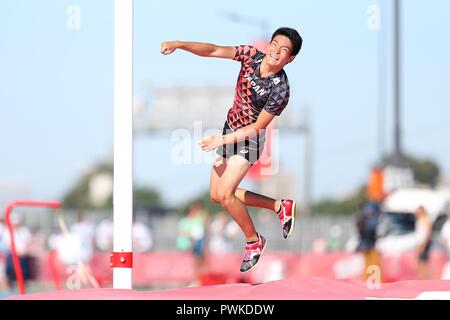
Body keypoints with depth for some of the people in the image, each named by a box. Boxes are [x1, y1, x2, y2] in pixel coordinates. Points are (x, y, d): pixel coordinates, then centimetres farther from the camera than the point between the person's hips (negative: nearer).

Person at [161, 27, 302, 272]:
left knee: (224, 194, -19)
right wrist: (178, 44, -29)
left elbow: (258, 127, -19)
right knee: (217, 196, 13)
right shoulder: (251, 55, -11)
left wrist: (222, 140, -20)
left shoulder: (280, 89, -25)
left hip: (249, 139, -7)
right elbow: (213, 51, -15)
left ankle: (253, 241, 4)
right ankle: (280, 206, 26)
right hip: (230, 130, 7)